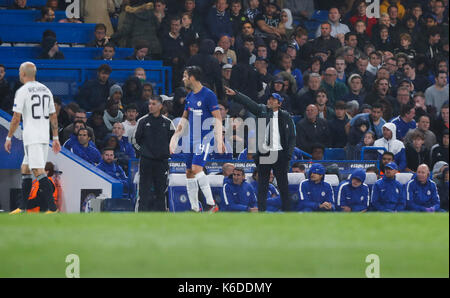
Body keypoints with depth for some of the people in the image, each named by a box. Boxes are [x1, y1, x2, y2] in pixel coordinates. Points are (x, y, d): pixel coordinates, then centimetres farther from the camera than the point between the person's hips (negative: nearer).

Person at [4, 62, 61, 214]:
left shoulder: (22, 91, -7)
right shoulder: (46, 90, 14)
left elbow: (16, 118, -10)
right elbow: (53, 117, 16)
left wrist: (8, 138, -1)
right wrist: (55, 138, 21)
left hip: (31, 137, -8)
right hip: (44, 136, 8)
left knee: (39, 172, -13)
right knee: (25, 169, 16)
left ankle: (52, 207, -22)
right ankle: (22, 208, 19)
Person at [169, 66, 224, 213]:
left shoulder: (208, 95, -10)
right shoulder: (189, 96, 13)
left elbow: (217, 119, -11)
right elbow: (184, 118, 22)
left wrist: (219, 140, -17)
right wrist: (175, 137, 20)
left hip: (205, 138, -8)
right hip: (192, 140, 8)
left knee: (196, 169, -21)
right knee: (189, 173, 5)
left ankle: (211, 204, -14)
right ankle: (195, 209, 12)